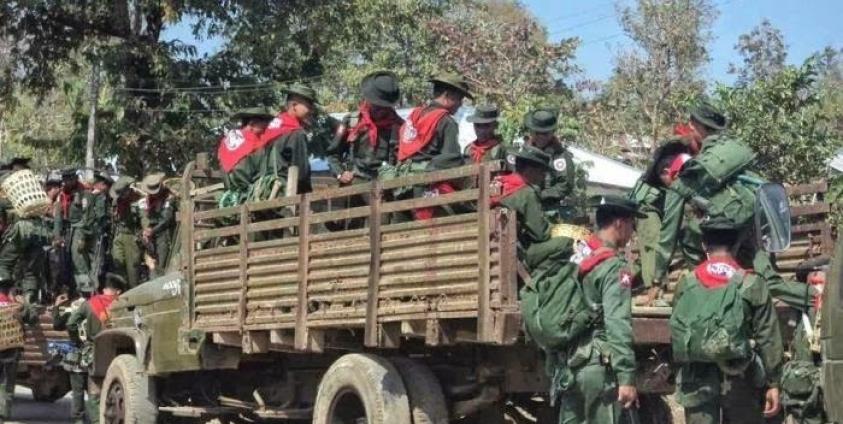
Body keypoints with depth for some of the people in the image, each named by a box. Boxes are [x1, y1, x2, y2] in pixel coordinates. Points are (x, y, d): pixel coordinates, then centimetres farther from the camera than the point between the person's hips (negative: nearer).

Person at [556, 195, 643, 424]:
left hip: (569, 364, 8)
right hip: (598, 366, -8)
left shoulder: (576, 257, 12)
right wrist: (627, 377, -21)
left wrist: (555, 362, 19)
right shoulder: (614, 266, -12)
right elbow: (618, 325, -20)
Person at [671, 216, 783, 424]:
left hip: (696, 382, 2)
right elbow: (768, 338, -5)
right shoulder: (752, 284, -5)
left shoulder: (687, 283, 2)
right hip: (738, 379, -1)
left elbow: (676, 331, 6)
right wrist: (773, 383, 1)